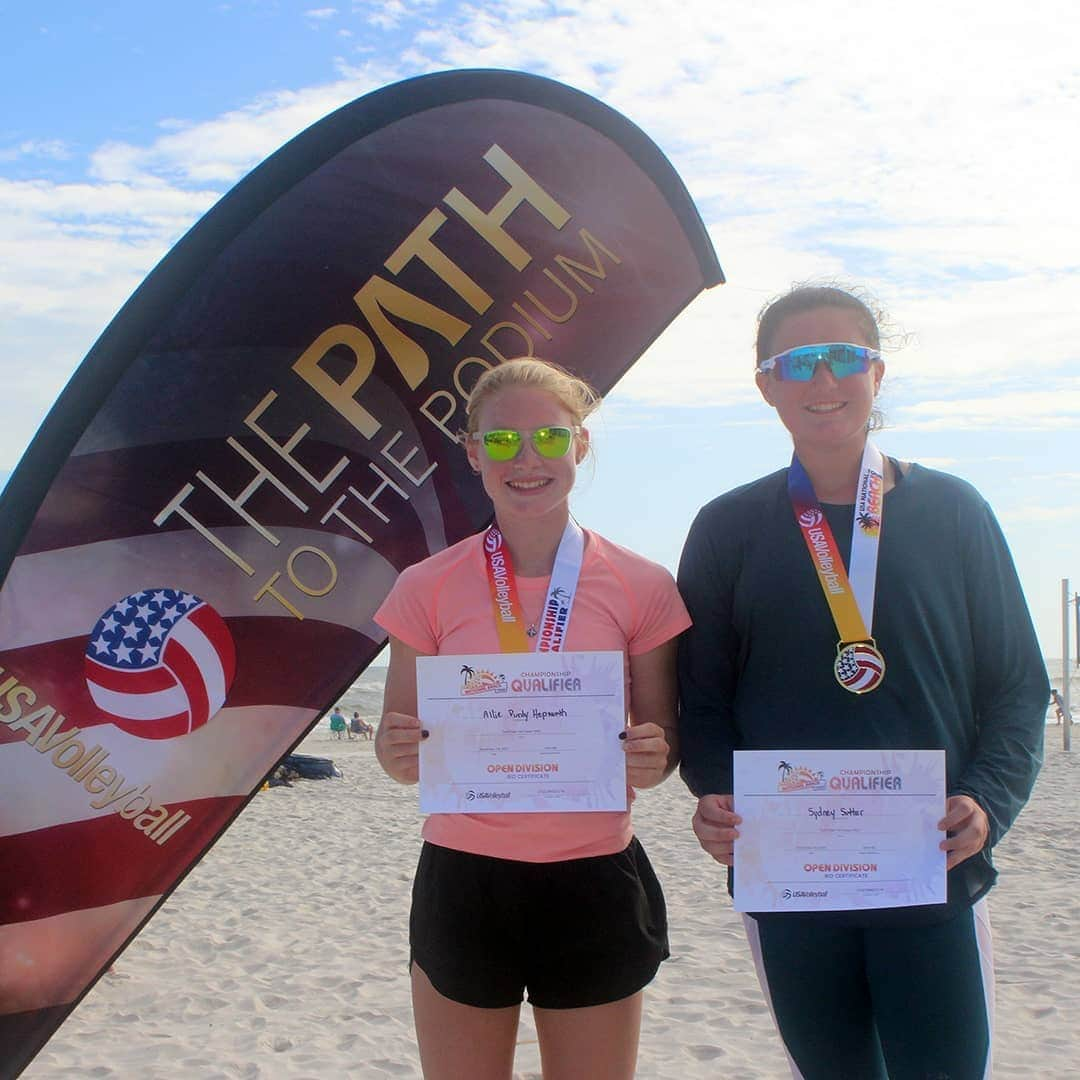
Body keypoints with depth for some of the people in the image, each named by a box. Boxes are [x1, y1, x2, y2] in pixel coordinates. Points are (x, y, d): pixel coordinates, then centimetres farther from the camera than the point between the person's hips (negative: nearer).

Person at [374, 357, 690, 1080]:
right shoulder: (428, 589, -2)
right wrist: (399, 754, -18)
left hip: (594, 885, 0)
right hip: (462, 881, 0)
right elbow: (401, 750, 4)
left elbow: (664, 742, 5)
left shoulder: (641, 587, -3)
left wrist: (652, 759, -17)